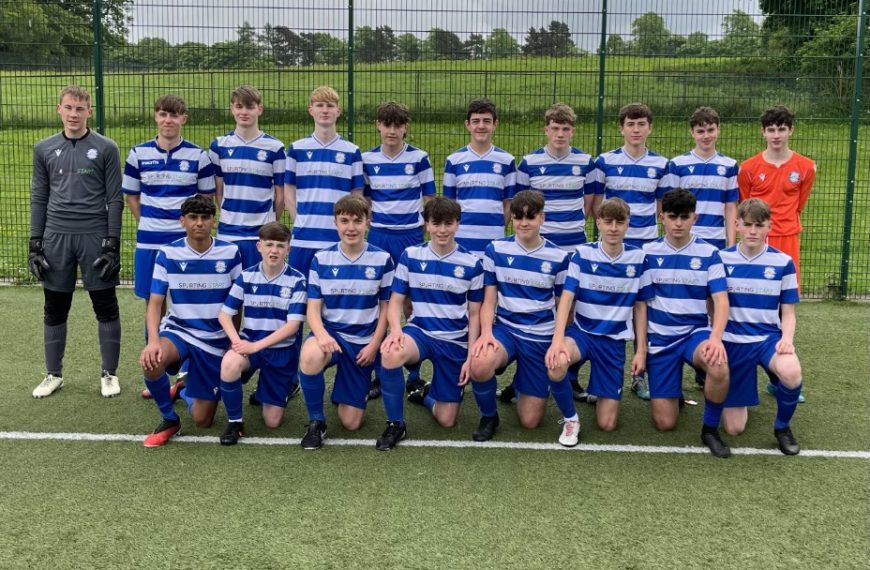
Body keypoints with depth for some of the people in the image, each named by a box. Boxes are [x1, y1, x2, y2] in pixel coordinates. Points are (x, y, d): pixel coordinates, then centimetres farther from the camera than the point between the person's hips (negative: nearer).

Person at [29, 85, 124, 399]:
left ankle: (109, 373, 16)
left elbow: (115, 200, -2)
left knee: (106, 307, 3)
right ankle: (53, 374, 23)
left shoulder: (106, 148, -1)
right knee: (55, 309, 10)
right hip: (56, 238, 3)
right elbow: (39, 199, 11)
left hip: (95, 237, -3)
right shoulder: (44, 149, 8)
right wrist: (35, 244, 6)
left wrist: (112, 244, -7)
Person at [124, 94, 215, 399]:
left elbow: (207, 197, 6)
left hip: (186, 240, -2)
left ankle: (185, 374, 12)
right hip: (148, 241, 2)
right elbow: (131, 195, 12)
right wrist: (149, 223, 5)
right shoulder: (138, 154, 4)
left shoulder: (198, 156, -1)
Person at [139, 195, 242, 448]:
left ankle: (186, 390, 39)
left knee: (202, 420, 1)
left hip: (215, 340, 1)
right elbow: (155, 303, -10)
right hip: (177, 330, -1)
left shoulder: (230, 253, -5)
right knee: (151, 362, -38)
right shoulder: (168, 254, -7)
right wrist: (153, 340, -27)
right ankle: (169, 420, -8)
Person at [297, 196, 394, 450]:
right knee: (310, 356, -39)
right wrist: (322, 334, -26)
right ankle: (316, 421, -13)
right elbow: (313, 307, -5)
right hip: (331, 334, 0)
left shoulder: (382, 259, -3)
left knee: (351, 423, -3)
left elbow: (386, 307, 3)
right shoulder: (321, 259, -2)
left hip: (364, 343, 0)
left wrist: (374, 345, -7)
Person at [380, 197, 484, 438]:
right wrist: (396, 329, -22)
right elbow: (395, 301, -1)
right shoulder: (410, 256, -2)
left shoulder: (472, 263, -3)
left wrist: (470, 357, -3)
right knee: (390, 354, -38)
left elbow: (474, 315, 2)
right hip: (419, 332, -1)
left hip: (455, 342, 1)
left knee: (446, 420, 1)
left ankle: (427, 395, 38)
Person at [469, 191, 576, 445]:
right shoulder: (495, 250, -2)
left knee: (530, 420, -3)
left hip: (541, 337, 0)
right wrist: (486, 333, -17)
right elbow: (489, 301, 0)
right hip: (504, 329, 1)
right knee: (480, 364, -35)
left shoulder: (558, 257, -3)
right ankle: (488, 417, -4)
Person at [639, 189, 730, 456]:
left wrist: (716, 338, -27)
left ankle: (710, 429, -11)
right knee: (664, 423, -4)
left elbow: (721, 300, -9)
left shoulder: (708, 253, -2)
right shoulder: (648, 253, 0)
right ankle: (674, 393, 33)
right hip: (660, 339, 1)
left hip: (696, 332, 0)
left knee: (719, 368, -37)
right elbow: (641, 303, 3)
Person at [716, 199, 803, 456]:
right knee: (734, 428, -1)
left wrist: (787, 338, -17)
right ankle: (737, 399, 38)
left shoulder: (783, 262, -2)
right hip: (732, 341, 0)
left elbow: (788, 313, 3)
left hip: (769, 337, 0)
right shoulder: (722, 259, -1)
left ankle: (782, 427, -5)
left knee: (791, 373, -37)